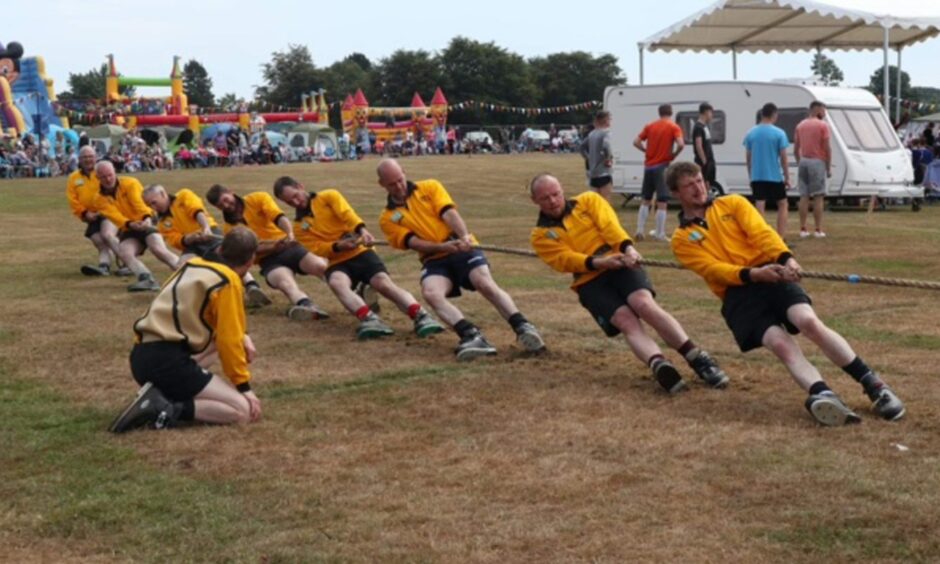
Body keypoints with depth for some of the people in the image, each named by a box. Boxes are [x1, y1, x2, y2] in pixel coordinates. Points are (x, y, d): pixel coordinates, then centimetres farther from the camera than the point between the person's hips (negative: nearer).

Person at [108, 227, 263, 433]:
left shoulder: (195, 265, 18)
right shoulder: (228, 282, -6)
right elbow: (229, 340, -8)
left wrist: (243, 338, 21)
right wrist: (244, 386, 1)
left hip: (143, 357, 9)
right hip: (167, 361, -9)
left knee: (219, 337, 29)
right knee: (245, 411, -7)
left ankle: (167, 391, 12)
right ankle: (165, 409, -18)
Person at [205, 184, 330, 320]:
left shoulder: (258, 199, 5)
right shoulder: (229, 227, 9)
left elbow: (279, 217, -11)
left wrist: (290, 234, -33)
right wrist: (273, 246, -23)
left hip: (287, 247, 2)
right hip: (268, 259, -2)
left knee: (320, 266, -29)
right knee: (285, 282, -36)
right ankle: (308, 306, -64)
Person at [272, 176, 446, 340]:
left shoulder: (329, 196, 7)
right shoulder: (299, 227, 15)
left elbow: (347, 213, -12)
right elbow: (317, 249, 1)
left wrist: (362, 230, -33)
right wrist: (338, 246, -21)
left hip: (361, 252, -2)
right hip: (337, 263, 2)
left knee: (384, 283, -28)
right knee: (337, 283, -34)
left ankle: (422, 317, -42)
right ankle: (369, 319, -54)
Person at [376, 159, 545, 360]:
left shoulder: (430, 187, 10)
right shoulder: (387, 219, 9)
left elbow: (449, 214, -4)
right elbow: (413, 242, -4)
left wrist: (464, 237, -24)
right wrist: (443, 247, -22)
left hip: (463, 249, 0)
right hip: (434, 260, 1)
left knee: (485, 284, -27)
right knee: (430, 293, -31)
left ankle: (523, 328, -30)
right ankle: (471, 335, -43)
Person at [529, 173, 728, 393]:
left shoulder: (588, 200, 14)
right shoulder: (541, 236, 11)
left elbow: (609, 225, -4)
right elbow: (566, 260, -6)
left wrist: (628, 248, -23)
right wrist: (599, 262, -23)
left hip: (621, 265, 0)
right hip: (590, 282, 0)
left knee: (644, 303, -27)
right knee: (626, 320, -25)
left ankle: (698, 359, -30)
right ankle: (659, 366, -50)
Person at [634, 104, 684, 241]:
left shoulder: (650, 126, 7)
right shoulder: (673, 127, -5)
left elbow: (636, 142, 4)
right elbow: (681, 144, -19)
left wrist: (647, 151, 8)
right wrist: (674, 154, -4)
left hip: (649, 166, 4)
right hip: (662, 166, -4)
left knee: (646, 200, 15)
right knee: (662, 202, -2)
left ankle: (640, 230, 10)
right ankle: (660, 234, -2)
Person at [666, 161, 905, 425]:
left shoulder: (733, 203, 18)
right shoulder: (682, 239, 12)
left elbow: (762, 233, 2)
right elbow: (714, 270, -3)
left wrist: (785, 258, -19)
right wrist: (752, 274, -21)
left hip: (772, 274, 1)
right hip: (737, 294, -1)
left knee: (809, 321, -26)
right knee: (781, 343, -28)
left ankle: (873, 385, -20)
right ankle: (823, 395, -48)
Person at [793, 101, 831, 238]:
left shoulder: (800, 125, 11)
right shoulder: (822, 125, -6)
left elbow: (796, 149, 12)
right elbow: (827, 148, -9)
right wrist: (829, 167, -3)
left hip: (803, 161, 5)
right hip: (817, 162, -5)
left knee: (804, 197, 6)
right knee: (818, 197, -2)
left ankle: (803, 229, 5)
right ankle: (818, 230, -3)